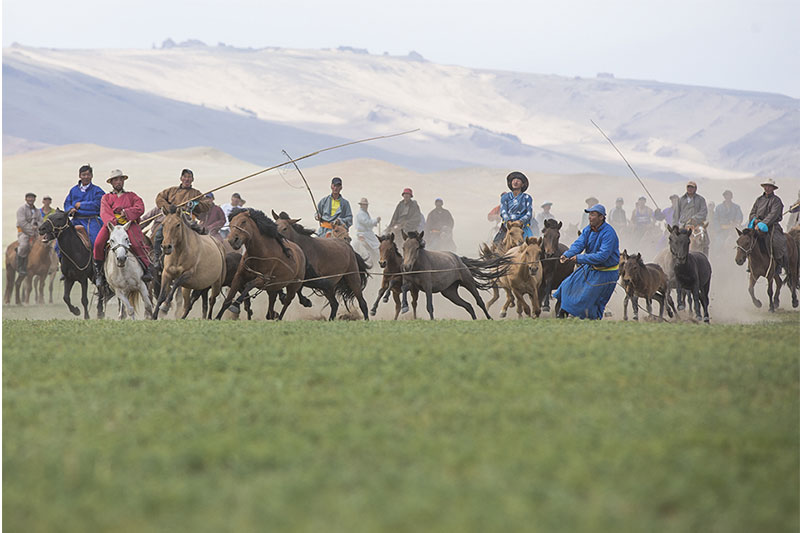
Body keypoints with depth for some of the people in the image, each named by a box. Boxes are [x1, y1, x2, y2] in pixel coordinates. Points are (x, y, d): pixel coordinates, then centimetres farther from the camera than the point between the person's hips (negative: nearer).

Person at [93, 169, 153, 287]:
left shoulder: (131, 196, 24)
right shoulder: (106, 198, 24)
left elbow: (140, 208, 7)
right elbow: (104, 212, 5)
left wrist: (126, 213, -10)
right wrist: (112, 222, -16)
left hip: (129, 223, -1)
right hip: (111, 224, 1)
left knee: (136, 244, -30)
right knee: (98, 244, -25)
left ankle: (147, 269, -21)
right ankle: (98, 272, -11)